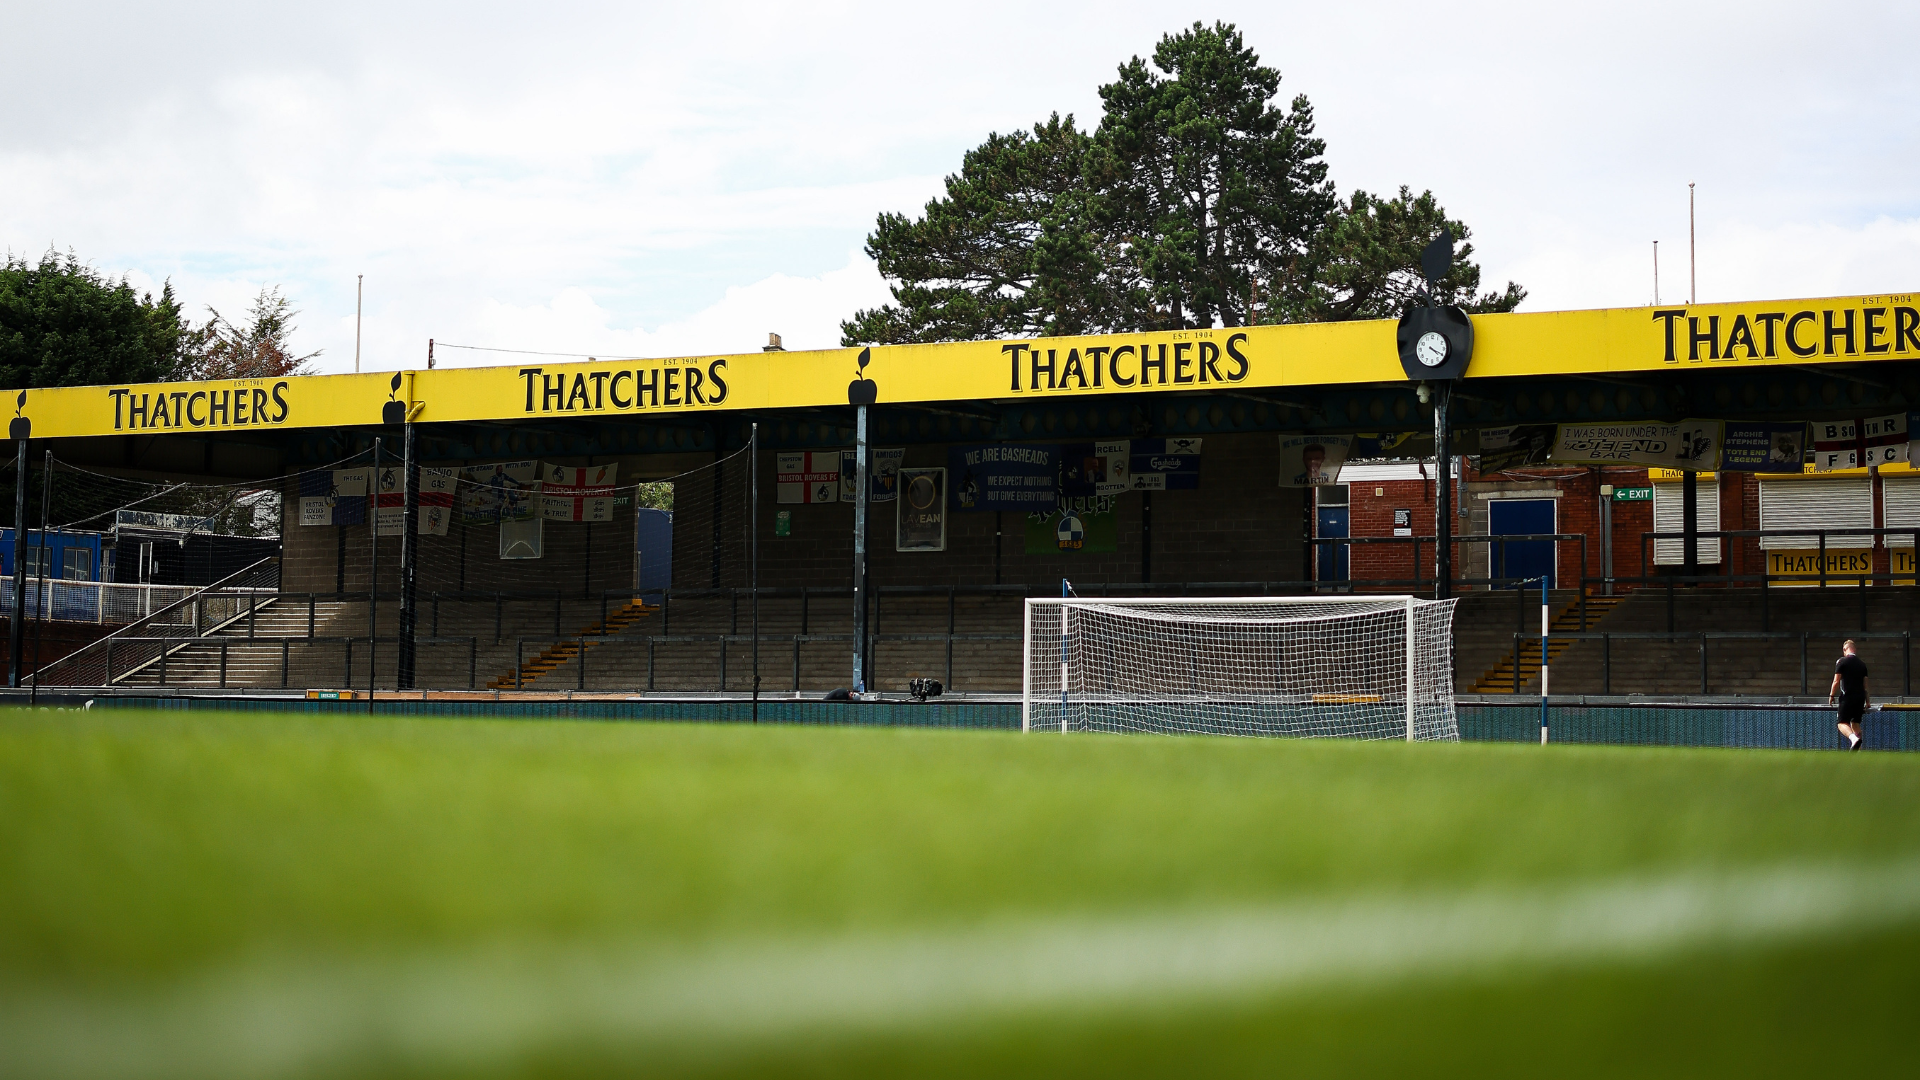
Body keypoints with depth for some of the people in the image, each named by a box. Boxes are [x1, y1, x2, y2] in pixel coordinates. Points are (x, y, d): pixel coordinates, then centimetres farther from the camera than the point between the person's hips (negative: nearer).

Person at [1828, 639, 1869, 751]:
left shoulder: (1842, 661, -4)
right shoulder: (1862, 663, 12)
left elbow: (1836, 681, -8)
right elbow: (1865, 684, 14)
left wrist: (1831, 695, 1)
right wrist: (1867, 701, 19)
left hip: (1847, 697, -6)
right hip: (1860, 697, 6)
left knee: (1842, 723, -6)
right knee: (1855, 723, 14)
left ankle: (1853, 738, -35)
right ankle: (1857, 750, 10)